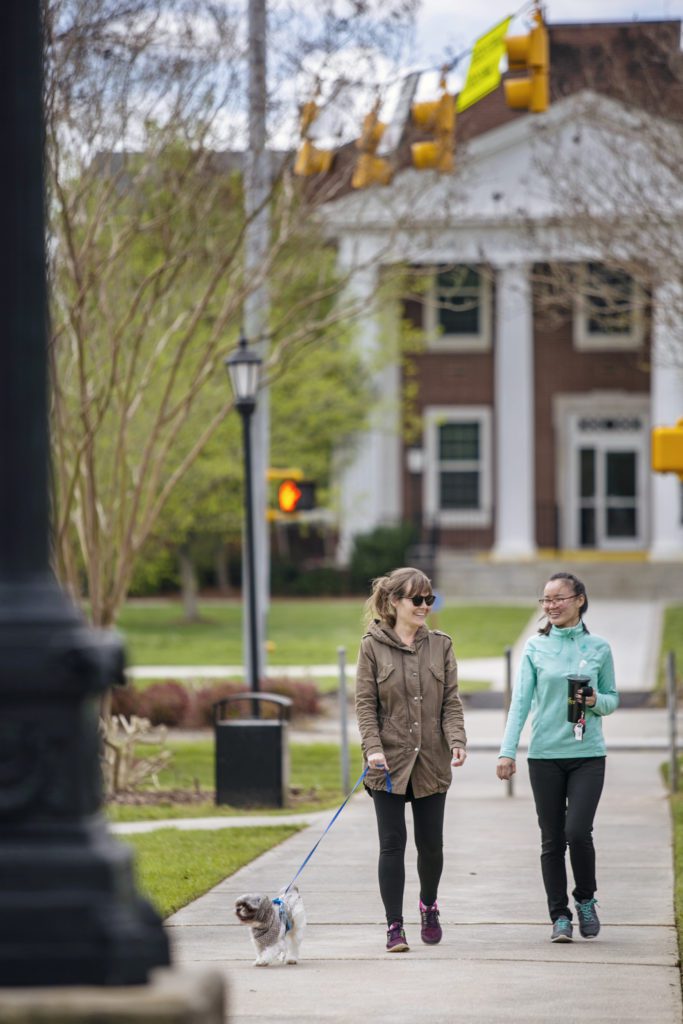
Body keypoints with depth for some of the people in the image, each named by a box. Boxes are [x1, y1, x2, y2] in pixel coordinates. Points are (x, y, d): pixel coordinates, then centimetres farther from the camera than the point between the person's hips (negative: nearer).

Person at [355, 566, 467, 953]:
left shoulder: (441, 645, 7)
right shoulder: (373, 646, -1)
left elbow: (451, 700, 5)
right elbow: (365, 703, -3)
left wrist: (457, 740, -11)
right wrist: (373, 748, -15)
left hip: (431, 762, 2)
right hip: (389, 762, -2)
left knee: (431, 843, 7)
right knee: (392, 843, -3)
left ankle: (429, 905, 34)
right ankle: (395, 926, 1)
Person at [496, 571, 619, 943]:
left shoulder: (598, 648, 3)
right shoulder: (535, 647, 3)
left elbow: (612, 699, 11)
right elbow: (520, 700, -1)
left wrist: (595, 701, -13)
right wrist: (507, 752, -9)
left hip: (587, 755, -1)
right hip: (545, 755, 1)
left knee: (578, 831, -12)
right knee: (552, 839, 3)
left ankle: (585, 899, 12)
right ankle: (559, 916, 12)